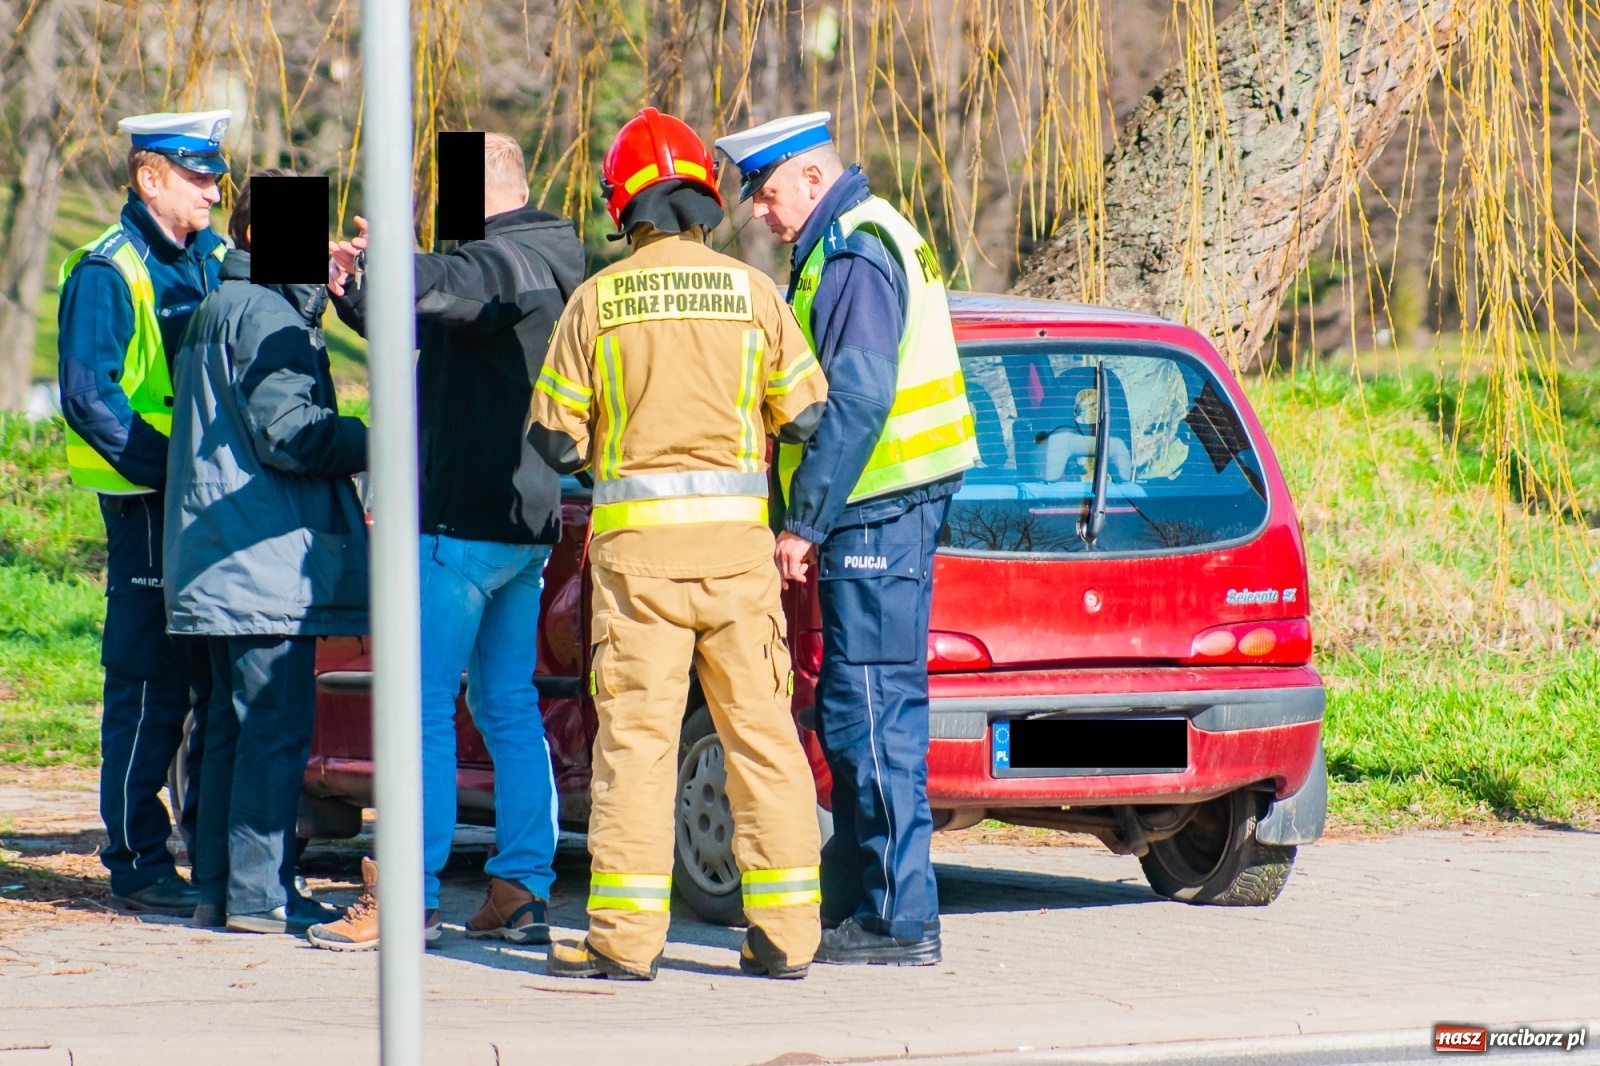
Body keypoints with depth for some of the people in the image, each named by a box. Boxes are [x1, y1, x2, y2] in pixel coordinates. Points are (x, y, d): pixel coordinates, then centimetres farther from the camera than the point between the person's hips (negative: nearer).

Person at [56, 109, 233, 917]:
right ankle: (138, 866, 0)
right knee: (150, 687, -5)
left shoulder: (216, 261, 15)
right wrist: (173, 472, -19)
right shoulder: (107, 273, -8)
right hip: (148, 506, -7)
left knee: (225, 681, 10)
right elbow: (89, 399, -14)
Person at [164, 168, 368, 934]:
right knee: (277, 725, -9)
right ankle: (257, 893, -10)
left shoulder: (217, 311, 20)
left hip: (221, 559, 11)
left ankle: (220, 888, 15)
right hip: (267, 556, -11)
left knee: (236, 724, 13)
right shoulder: (268, 314, -12)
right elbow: (287, 434, -19)